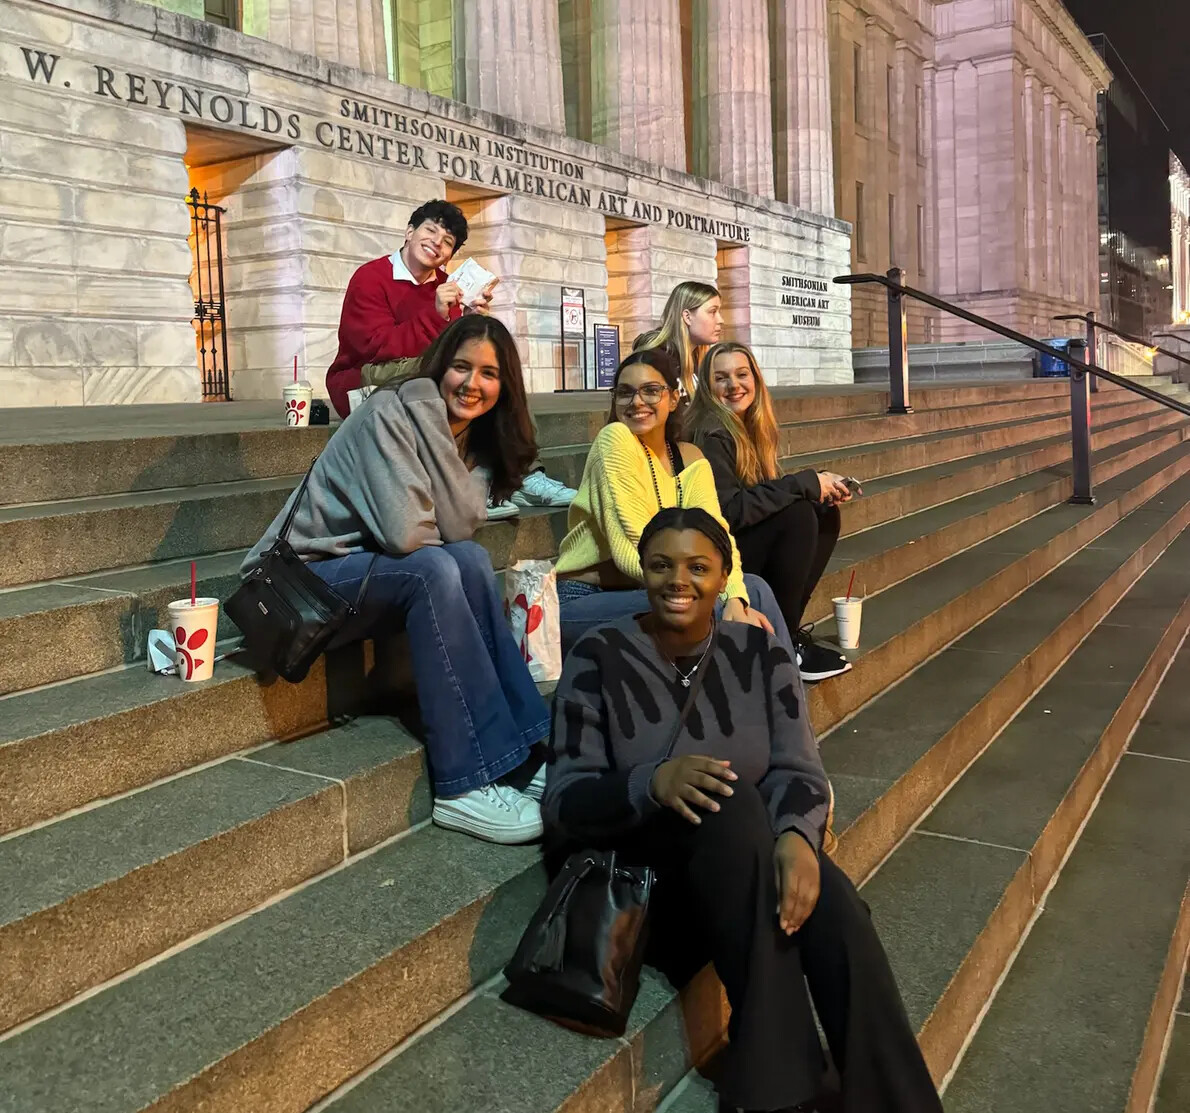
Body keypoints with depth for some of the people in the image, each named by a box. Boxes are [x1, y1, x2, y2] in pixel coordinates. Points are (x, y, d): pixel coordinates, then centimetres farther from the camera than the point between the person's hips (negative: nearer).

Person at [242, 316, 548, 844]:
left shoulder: (478, 443, 8)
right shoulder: (390, 414, -16)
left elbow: (459, 527, -12)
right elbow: (405, 532, -27)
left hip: (373, 572, 7)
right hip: (301, 579, -6)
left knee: (471, 560, -20)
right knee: (436, 569, -31)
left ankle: (523, 753, -17)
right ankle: (465, 786, -29)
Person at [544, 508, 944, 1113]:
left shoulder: (759, 652, 3)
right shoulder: (599, 657, -8)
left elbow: (799, 769, -6)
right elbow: (562, 805, -13)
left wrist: (795, 835, -30)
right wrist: (652, 782, -34)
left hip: (752, 867, 3)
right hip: (647, 881, -2)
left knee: (831, 903, -31)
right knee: (735, 805, -34)